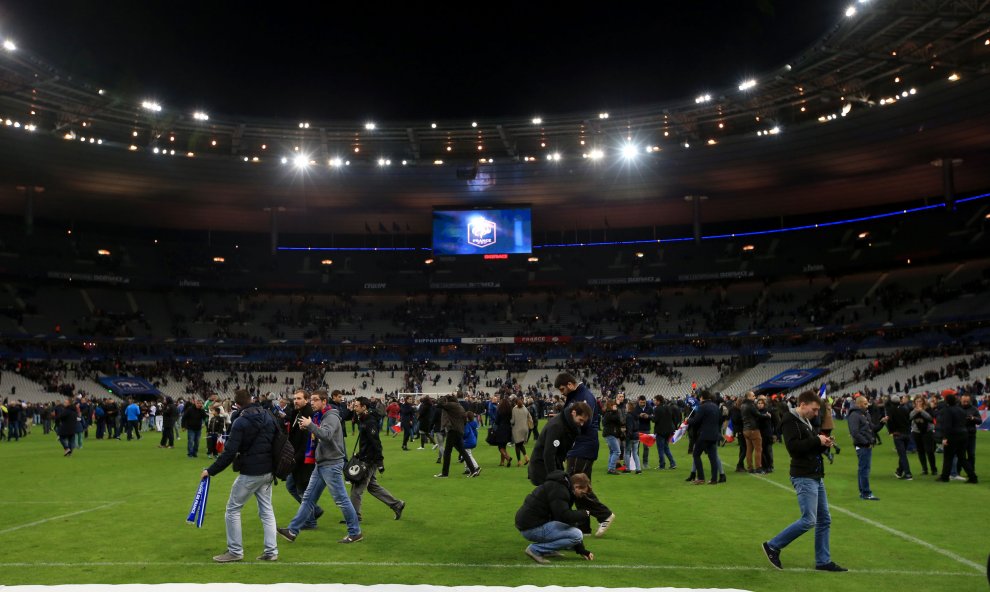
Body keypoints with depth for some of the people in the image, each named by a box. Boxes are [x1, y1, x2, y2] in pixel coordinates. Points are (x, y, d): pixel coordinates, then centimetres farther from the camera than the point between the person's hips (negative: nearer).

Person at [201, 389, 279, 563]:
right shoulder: (269, 417, 6)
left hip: (250, 473, -7)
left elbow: (229, 453, -17)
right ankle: (271, 551, 11)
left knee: (233, 509, 9)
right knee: (266, 510, 13)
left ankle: (235, 551, 11)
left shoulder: (241, 422, -13)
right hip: (268, 471, 7)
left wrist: (210, 471, -8)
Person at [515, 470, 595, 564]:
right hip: (532, 528, -11)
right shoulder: (558, 489, -16)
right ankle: (535, 549, -10)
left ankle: (548, 550, 12)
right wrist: (584, 513, -7)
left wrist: (582, 550, 17)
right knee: (577, 535, -15)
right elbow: (564, 516, -27)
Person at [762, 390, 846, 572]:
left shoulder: (805, 421, 17)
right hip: (804, 477, -10)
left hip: (816, 477, 10)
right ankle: (773, 546, 0)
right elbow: (793, 447, -25)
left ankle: (823, 561, 19)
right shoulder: (790, 421, -12)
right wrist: (817, 440, -18)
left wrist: (824, 444, 1)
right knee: (808, 520, -11)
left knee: (824, 520, 11)